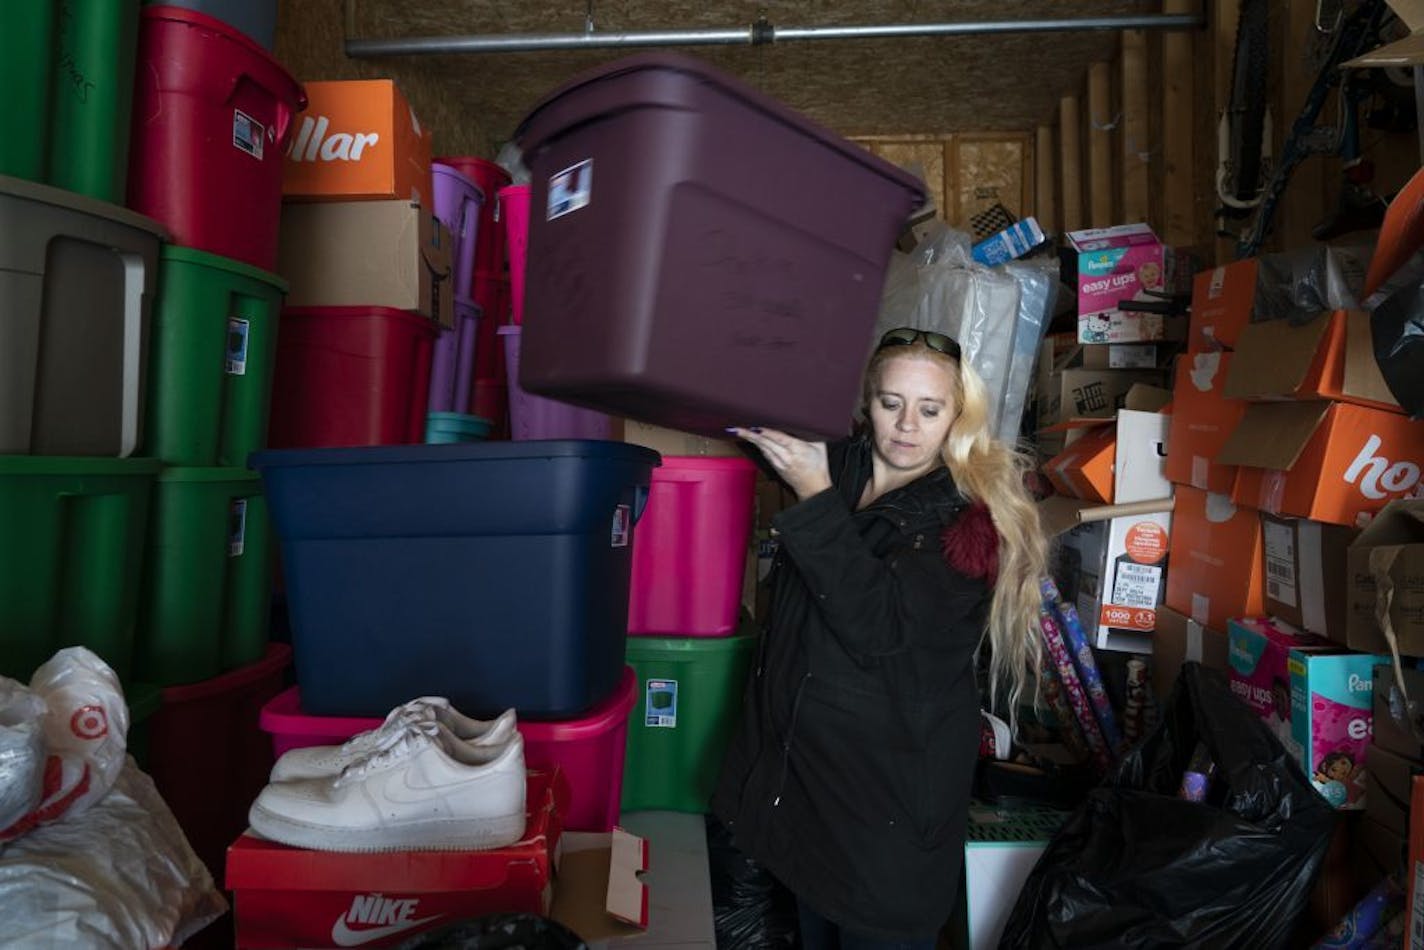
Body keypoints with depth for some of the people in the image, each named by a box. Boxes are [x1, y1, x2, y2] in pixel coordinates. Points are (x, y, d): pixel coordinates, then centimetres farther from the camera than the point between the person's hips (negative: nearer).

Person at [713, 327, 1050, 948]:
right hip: (799, 757, 6)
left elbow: (877, 623, -27)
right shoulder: (839, 465, 0)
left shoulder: (971, 516, -14)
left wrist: (815, 499, -27)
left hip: (888, 787, -5)